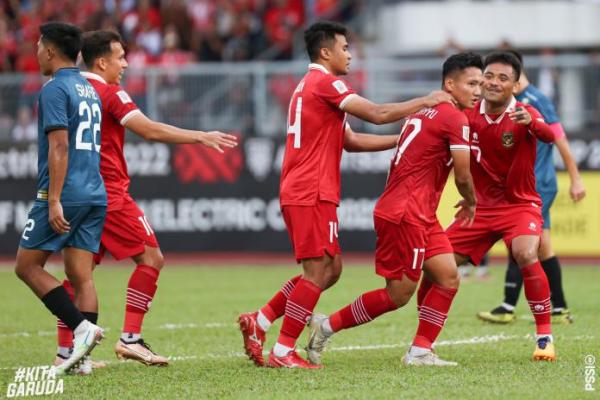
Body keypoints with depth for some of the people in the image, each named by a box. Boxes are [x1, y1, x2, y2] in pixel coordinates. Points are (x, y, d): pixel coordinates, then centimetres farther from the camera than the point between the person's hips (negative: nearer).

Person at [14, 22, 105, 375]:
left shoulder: (54, 90, -9)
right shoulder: (90, 90, 18)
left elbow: (59, 147, -17)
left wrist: (54, 201, -20)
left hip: (64, 195, -8)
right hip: (95, 196, 8)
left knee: (27, 266, 2)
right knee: (81, 276, 5)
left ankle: (82, 327, -12)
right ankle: (81, 355, -2)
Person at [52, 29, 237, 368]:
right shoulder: (110, 94, -10)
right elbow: (151, 130, -15)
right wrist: (202, 137, -10)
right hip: (108, 192, -8)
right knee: (151, 257, -3)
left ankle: (66, 351, 7)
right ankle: (131, 338, -10)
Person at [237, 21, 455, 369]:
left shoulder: (312, 85, 22)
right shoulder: (325, 82, -9)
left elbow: (350, 140, 23)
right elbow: (377, 114, -15)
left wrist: (402, 140, 18)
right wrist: (425, 102, -4)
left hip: (301, 193, 10)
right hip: (312, 193, -10)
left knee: (330, 269, 11)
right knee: (319, 271, -9)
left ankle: (259, 321, 9)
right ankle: (283, 352, -8)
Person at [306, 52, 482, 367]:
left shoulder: (425, 112, 15)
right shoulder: (454, 119, -13)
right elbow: (463, 177, -8)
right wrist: (471, 204, 10)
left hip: (420, 215, 10)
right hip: (405, 214, -10)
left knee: (448, 278, 5)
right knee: (398, 295, -4)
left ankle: (420, 352, 6)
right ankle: (326, 326, 6)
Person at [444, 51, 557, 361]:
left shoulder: (523, 114, -14)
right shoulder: (467, 116, -4)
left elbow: (549, 136, -34)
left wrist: (532, 123, -57)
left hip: (520, 205, -4)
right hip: (480, 206, 4)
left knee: (526, 255, -31)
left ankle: (545, 336, -19)